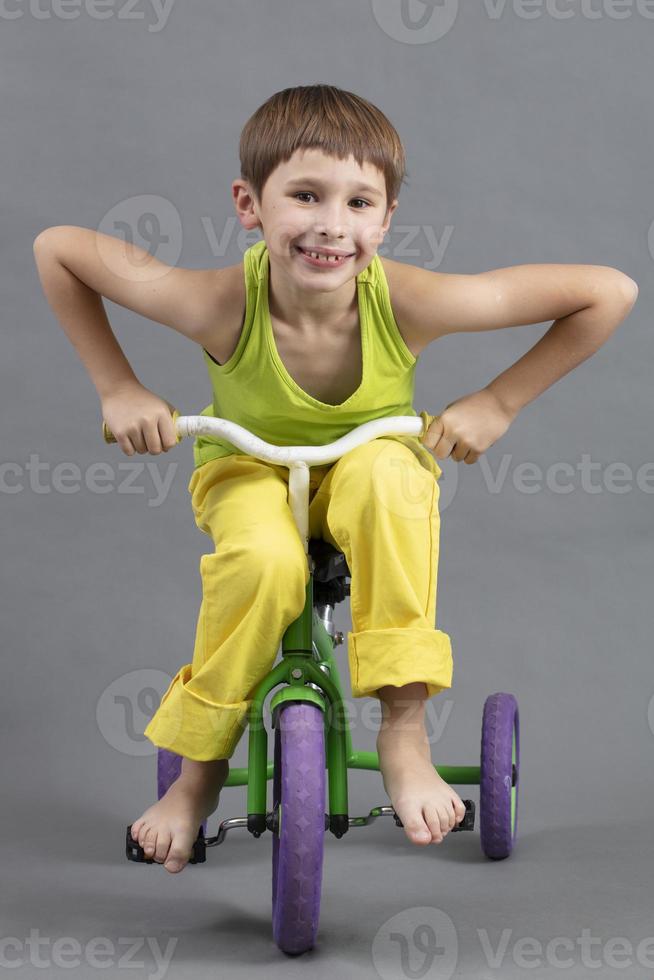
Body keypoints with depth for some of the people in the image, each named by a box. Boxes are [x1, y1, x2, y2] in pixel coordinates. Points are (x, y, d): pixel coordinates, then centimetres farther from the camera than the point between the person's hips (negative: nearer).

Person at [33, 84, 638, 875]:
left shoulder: (407, 302, -30)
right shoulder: (222, 305, -30)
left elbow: (610, 291, -24)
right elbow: (57, 247, -16)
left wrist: (496, 403, -20)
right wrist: (118, 389, -16)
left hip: (372, 467, 0)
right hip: (248, 469, 0)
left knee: (386, 474, -35)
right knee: (264, 564, -33)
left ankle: (404, 730, -23)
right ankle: (200, 767, -7)